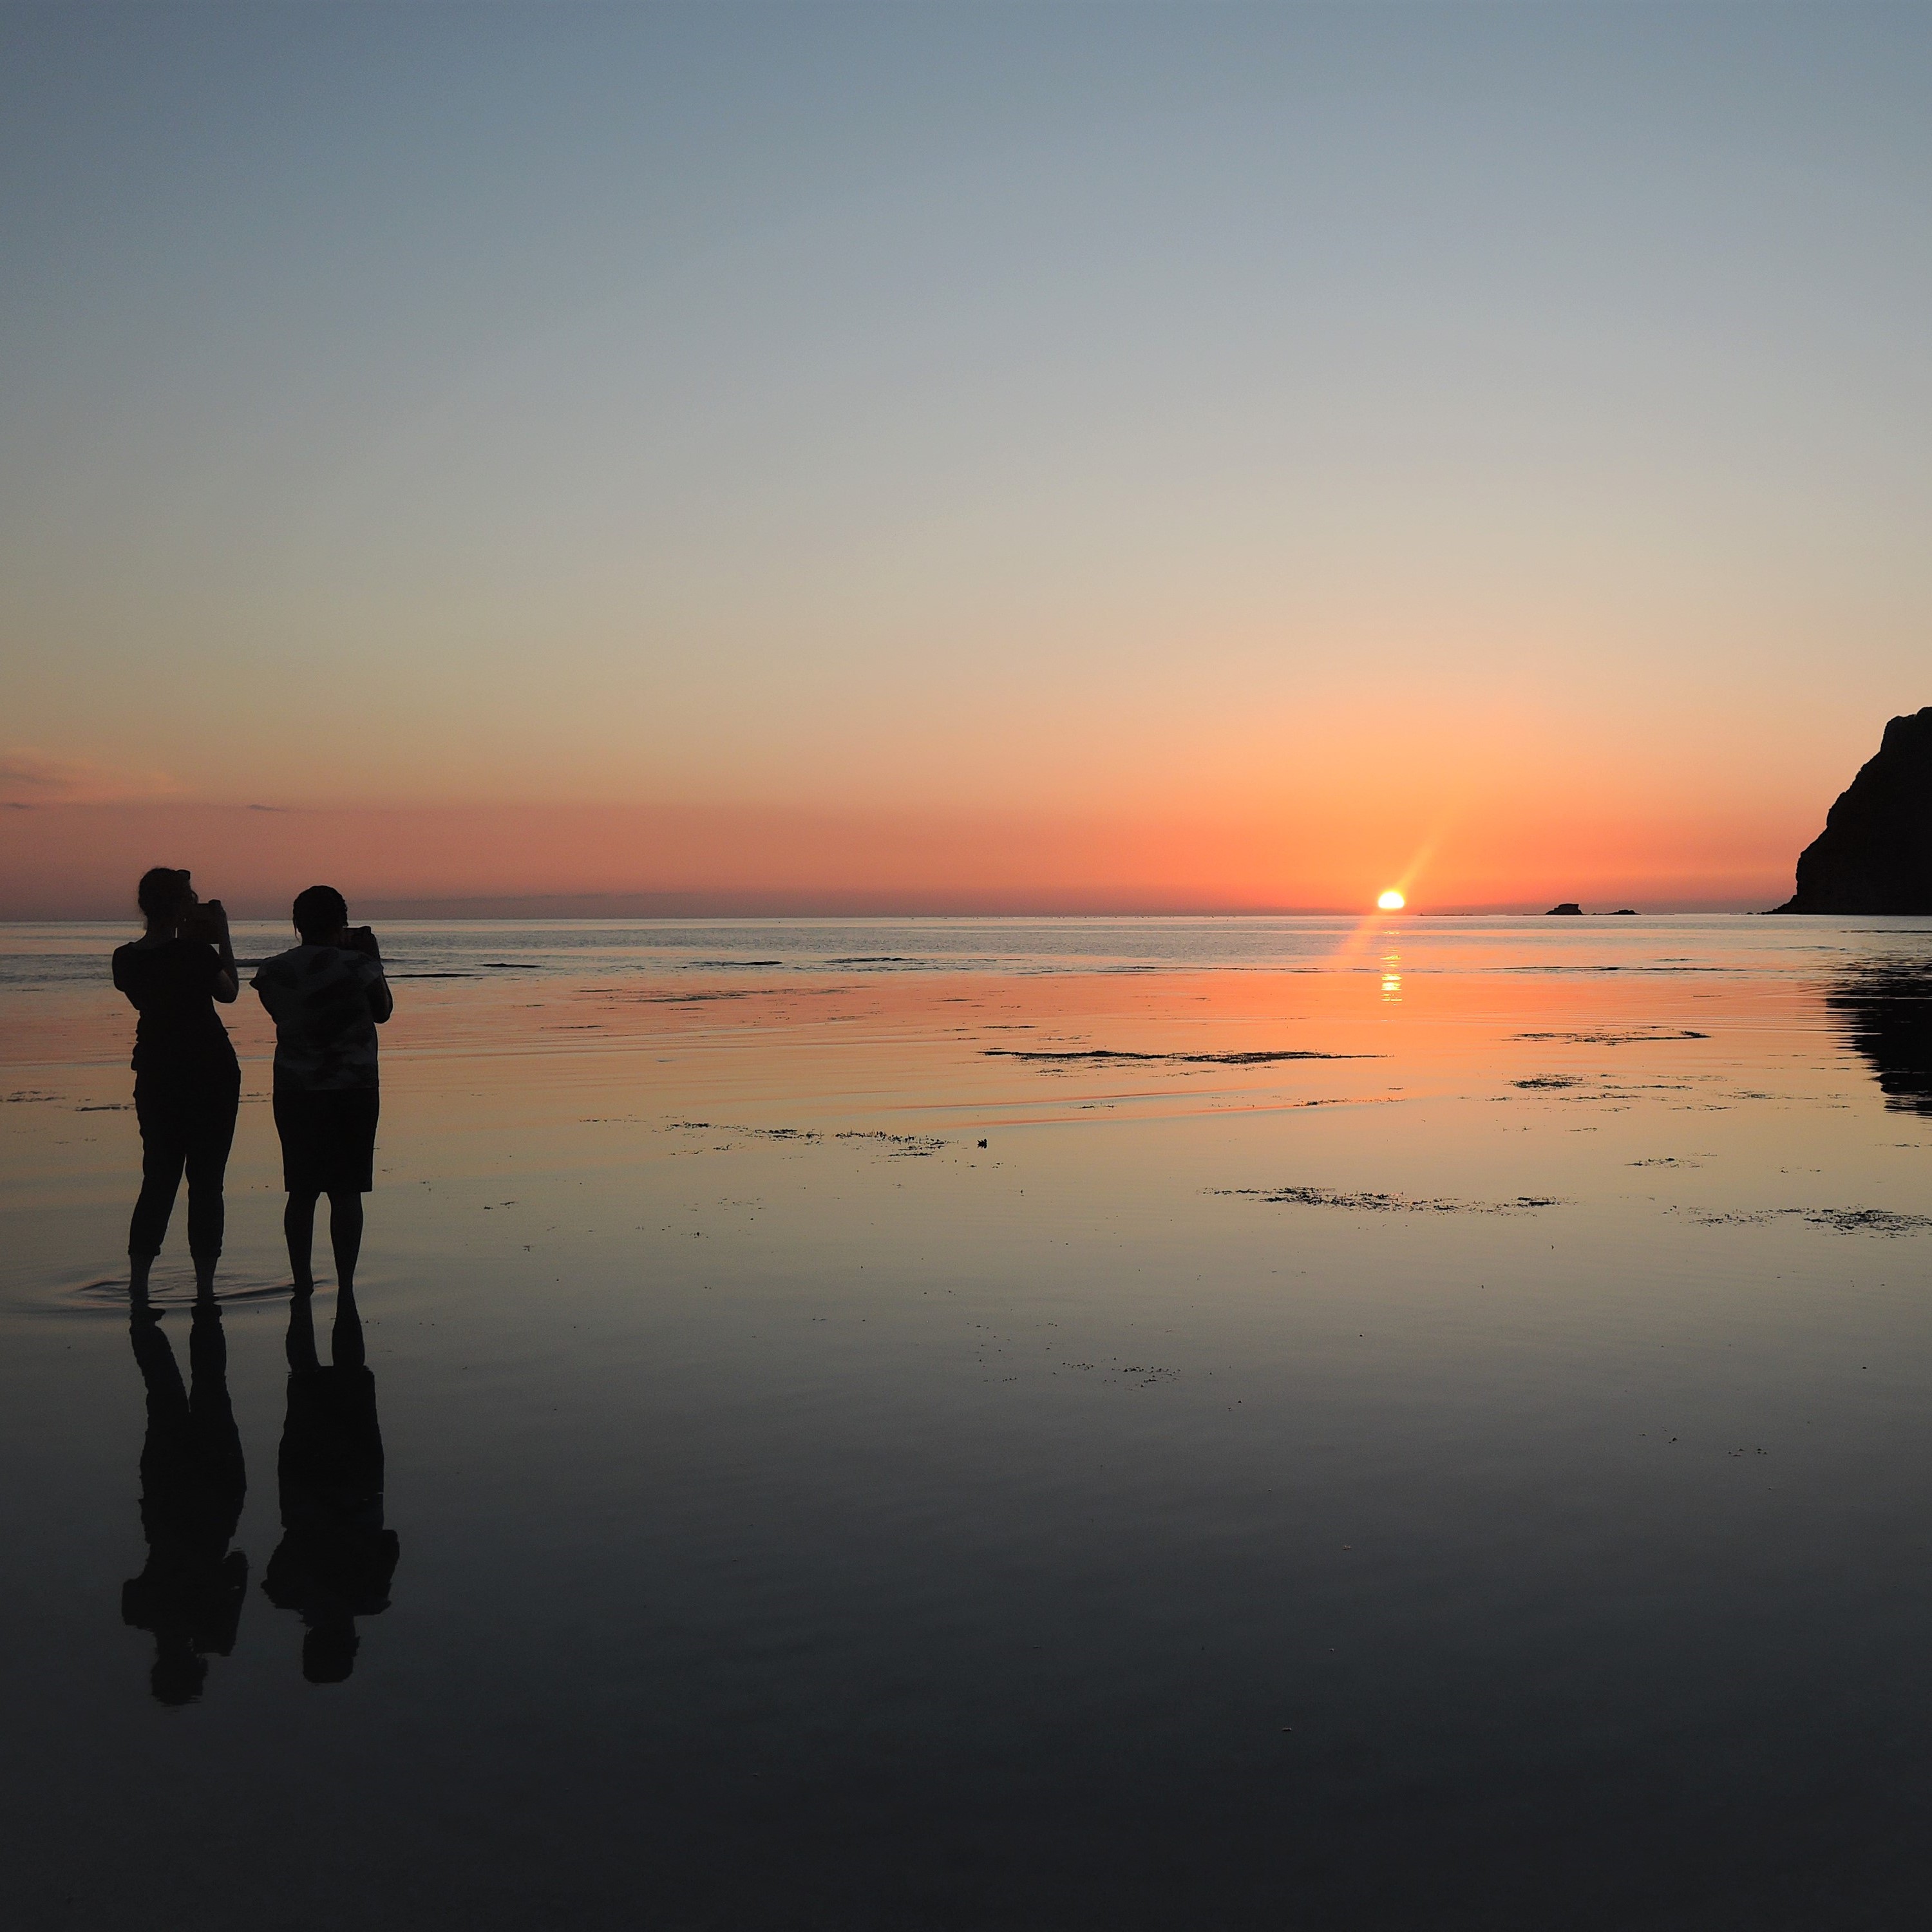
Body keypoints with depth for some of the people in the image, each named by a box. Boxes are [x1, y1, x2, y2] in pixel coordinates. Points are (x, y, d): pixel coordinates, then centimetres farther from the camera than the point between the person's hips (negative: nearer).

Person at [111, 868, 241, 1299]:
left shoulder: (125, 959, -1)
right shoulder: (195, 953, -16)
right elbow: (229, 992, 2)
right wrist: (223, 939, 8)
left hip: (155, 1075, 5)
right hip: (210, 1073, -5)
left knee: (159, 1178, 13)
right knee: (206, 1180, 3)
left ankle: (138, 1282, 9)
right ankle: (205, 1287, 6)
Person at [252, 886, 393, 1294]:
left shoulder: (272, 972, 0)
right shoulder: (357, 967, -10)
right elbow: (383, 1012, 5)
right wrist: (373, 960, 14)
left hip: (294, 1092, 3)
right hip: (353, 1091, -3)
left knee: (302, 1192, 10)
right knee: (346, 1192, 3)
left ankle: (302, 1284, 12)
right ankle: (345, 1287, 5)